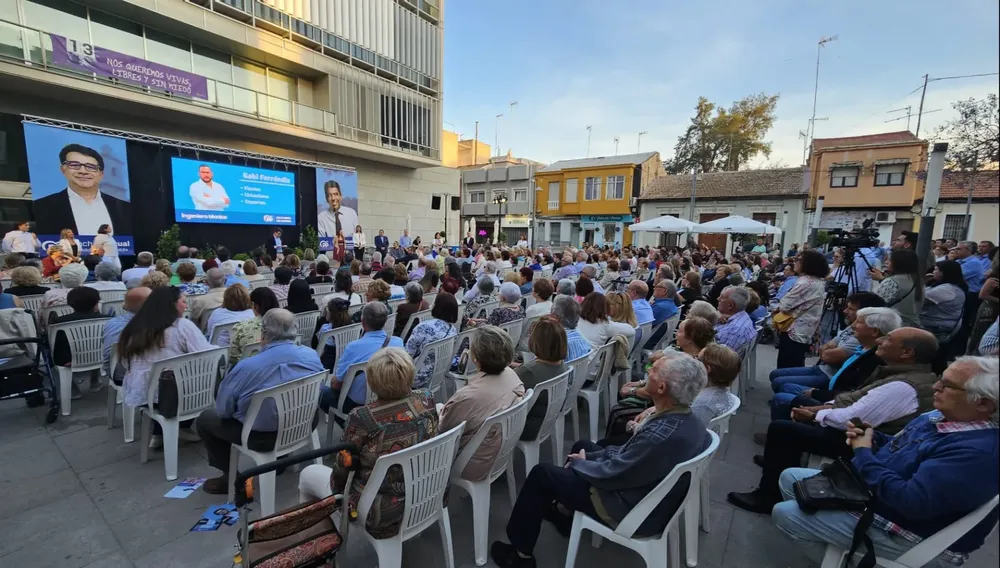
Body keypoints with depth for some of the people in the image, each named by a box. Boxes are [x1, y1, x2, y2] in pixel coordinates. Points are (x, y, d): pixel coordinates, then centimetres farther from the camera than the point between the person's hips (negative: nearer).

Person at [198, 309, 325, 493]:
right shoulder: (312, 355, -11)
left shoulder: (247, 367, -24)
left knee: (205, 418, 18)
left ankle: (231, 477, 23)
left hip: (262, 436, -5)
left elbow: (223, 410, -10)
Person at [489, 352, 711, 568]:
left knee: (541, 473, 0)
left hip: (632, 511, -8)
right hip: (654, 498, 9)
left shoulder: (661, 435, -37)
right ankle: (566, 516, 38)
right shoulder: (687, 418, -8)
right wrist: (588, 457, 0)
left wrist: (578, 463, -6)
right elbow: (630, 453, 3)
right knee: (583, 446, 23)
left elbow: (610, 475, -25)